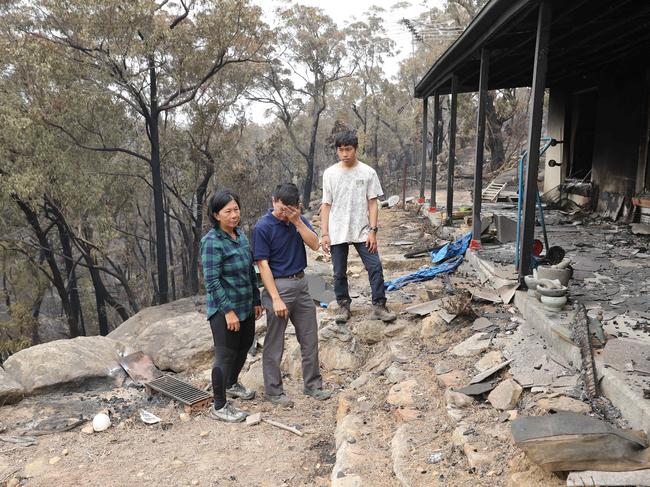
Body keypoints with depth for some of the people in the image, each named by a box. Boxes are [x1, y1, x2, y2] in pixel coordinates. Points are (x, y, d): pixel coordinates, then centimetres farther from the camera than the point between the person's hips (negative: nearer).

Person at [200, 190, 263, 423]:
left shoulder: (240, 235, 6)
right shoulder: (212, 242, -18)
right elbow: (212, 281, -20)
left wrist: (256, 300, 15)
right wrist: (228, 311, -21)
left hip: (246, 306, 8)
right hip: (224, 310, -8)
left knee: (244, 347, 23)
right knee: (225, 355, 1)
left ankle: (232, 384, 47)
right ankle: (219, 407, 17)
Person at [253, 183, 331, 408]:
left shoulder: (299, 220, 5)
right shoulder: (263, 227, -12)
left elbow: (314, 244, -7)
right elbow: (263, 265, -15)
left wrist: (297, 221, -18)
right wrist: (276, 299, -19)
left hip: (301, 284, 6)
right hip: (278, 286, -6)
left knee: (310, 338, 13)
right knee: (275, 343, 5)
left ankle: (312, 385, 27)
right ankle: (273, 391, 20)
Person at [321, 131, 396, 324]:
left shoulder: (368, 172, -2)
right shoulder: (329, 173, 0)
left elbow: (372, 203, -1)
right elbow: (326, 205, 2)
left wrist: (372, 231, -8)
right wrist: (324, 234, -3)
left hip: (362, 232, -1)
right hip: (337, 233, 1)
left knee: (375, 267, -4)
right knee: (339, 272, 8)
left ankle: (379, 306, 7)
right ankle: (343, 306, 24)